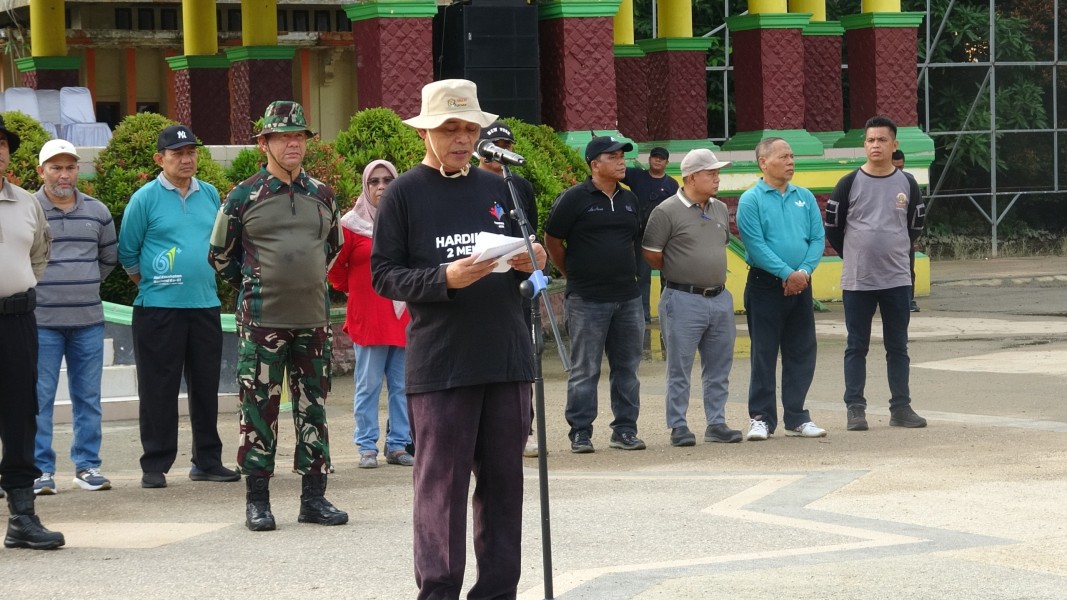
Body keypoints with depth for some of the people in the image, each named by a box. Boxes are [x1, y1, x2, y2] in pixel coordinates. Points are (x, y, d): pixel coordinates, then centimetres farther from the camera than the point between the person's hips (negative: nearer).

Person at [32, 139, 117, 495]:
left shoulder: (97, 212, 9)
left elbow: (109, 258, 21)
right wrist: (37, 289, 2)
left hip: (88, 320, 3)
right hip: (40, 320, -3)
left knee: (88, 397, 7)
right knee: (39, 398, -2)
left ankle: (87, 465, 14)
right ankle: (41, 469, 3)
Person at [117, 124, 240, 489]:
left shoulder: (210, 195, 9)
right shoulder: (145, 198, -5)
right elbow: (127, 252, 2)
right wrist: (150, 284, 6)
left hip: (205, 305, 4)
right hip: (159, 308, -4)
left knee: (206, 388, 9)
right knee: (159, 390, -2)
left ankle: (207, 461, 18)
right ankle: (155, 466, 4)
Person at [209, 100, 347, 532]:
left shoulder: (321, 195, 9)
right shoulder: (243, 198, -2)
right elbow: (220, 256, 9)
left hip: (313, 320, 4)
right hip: (261, 322, -4)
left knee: (313, 411, 7)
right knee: (258, 411, 0)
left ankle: (314, 497, 14)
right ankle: (257, 501, 6)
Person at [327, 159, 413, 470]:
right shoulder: (352, 223, -2)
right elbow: (334, 266, 4)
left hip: (404, 315, 4)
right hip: (368, 316, -4)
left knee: (403, 385, 6)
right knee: (369, 384, -2)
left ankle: (398, 445, 12)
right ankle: (367, 447, 3)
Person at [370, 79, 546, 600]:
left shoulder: (497, 189, 15)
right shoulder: (404, 194, 1)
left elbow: (521, 257, 23)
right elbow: (384, 275, -4)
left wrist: (531, 263, -1)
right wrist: (446, 278, -19)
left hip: (506, 358, 5)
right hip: (440, 363, -5)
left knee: (504, 479, 8)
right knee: (441, 483, -4)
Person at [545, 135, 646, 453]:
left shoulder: (629, 200, 12)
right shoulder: (575, 198, -7)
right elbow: (552, 240, -1)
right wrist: (573, 275, 4)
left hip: (627, 296, 6)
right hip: (586, 300, -6)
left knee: (627, 368, 9)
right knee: (584, 370, 0)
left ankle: (625, 430, 16)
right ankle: (580, 433, 5)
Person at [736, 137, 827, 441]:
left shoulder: (804, 197, 10)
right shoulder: (751, 200, -6)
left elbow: (818, 239, 5)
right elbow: (756, 245, -13)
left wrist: (804, 271, -11)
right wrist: (786, 273, -17)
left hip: (800, 285, 5)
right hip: (765, 285, -5)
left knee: (801, 353, 7)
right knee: (764, 353, -1)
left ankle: (797, 416, 15)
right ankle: (761, 418, 4)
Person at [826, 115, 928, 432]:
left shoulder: (907, 184, 4)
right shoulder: (849, 184, -3)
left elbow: (916, 225, 15)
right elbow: (833, 227, 4)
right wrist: (854, 256, 10)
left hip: (897, 280, 2)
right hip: (857, 281, -2)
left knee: (898, 346, 6)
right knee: (857, 347, 2)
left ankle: (901, 407, 12)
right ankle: (855, 409, 5)